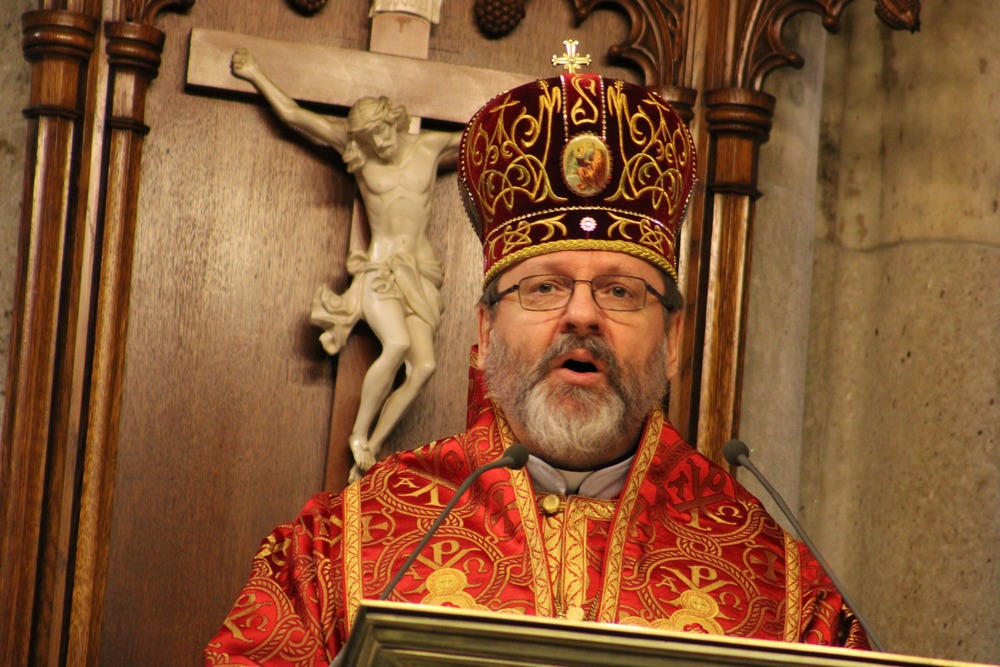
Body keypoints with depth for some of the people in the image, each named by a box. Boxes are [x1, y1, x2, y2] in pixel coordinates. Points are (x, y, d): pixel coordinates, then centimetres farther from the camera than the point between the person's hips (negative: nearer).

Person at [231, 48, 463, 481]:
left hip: (420, 273, 2)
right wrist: (255, 75, 12)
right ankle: (359, 434, -14)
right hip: (380, 270, -2)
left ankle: (372, 447, -10)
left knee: (424, 365, -19)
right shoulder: (357, 150, 2)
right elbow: (293, 115, 8)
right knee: (397, 344, -30)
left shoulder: (429, 148, 5)